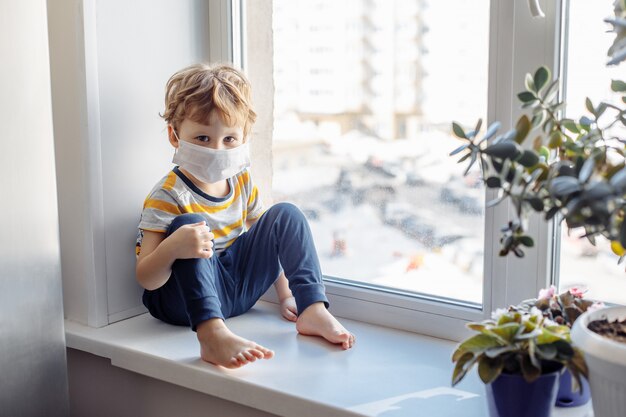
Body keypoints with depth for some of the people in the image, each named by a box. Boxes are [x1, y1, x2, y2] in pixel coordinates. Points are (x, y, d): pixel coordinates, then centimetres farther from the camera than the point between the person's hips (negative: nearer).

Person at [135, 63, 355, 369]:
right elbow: (146, 280, -23)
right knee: (189, 225, -33)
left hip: (240, 289, 6)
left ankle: (313, 310, -16)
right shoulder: (167, 197, -19)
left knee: (286, 214, -5)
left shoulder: (241, 182, 1)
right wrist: (172, 249, -44)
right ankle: (212, 334, -49)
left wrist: (286, 295, 7)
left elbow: (269, 241, 13)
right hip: (187, 298, -6)